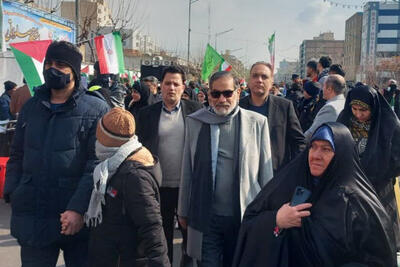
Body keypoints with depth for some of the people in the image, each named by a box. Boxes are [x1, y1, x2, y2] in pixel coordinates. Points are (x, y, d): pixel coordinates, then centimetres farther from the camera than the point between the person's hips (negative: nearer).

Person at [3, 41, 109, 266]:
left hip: (77, 220, -3)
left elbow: (97, 164, -10)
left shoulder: (96, 110, -5)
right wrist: (12, 193, 4)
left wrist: (78, 209, -17)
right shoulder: (31, 108, 12)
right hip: (32, 220, 4)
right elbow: (17, 157, 17)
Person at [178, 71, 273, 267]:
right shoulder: (195, 122, 2)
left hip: (245, 216, 0)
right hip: (206, 217, 0)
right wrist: (183, 211, 8)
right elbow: (187, 171, 5)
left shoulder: (258, 122, -3)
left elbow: (265, 173, 2)